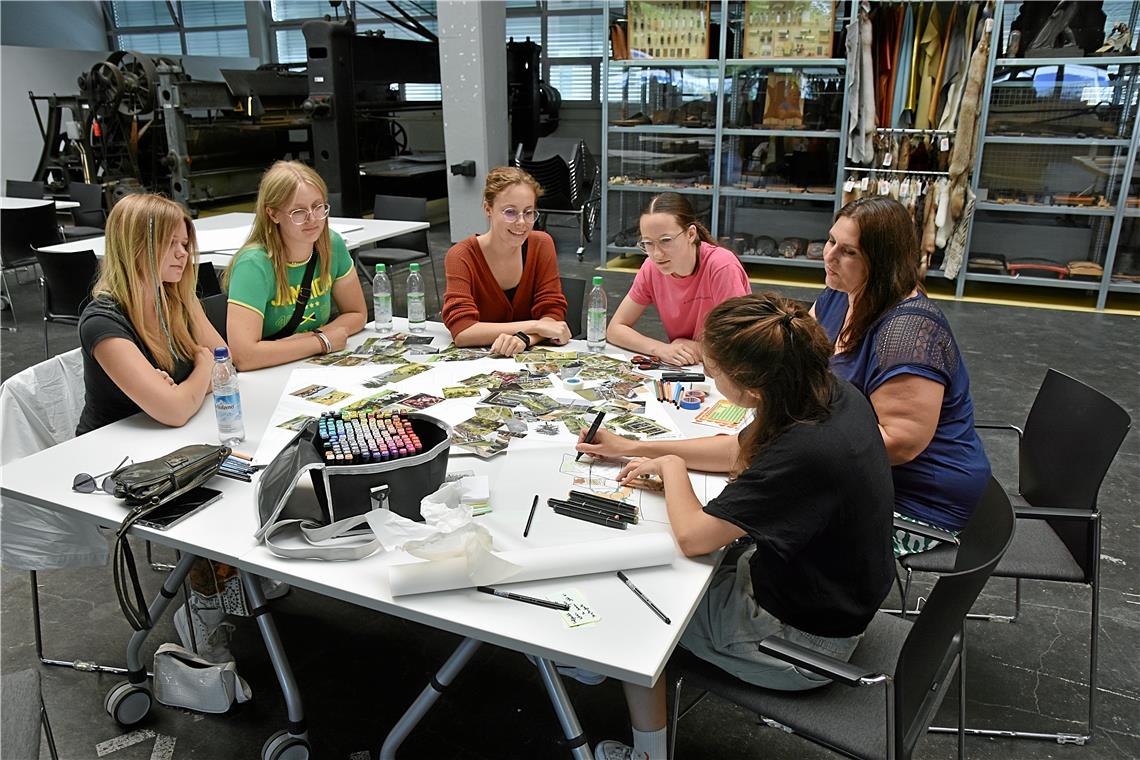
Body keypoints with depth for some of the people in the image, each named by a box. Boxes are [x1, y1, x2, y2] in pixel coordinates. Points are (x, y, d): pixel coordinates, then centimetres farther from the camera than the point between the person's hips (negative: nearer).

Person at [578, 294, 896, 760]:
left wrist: (671, 465, -6)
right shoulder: (831, 393, -11)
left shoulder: (806, 453, -37)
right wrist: (633, 449, 7)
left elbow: (692, 536, -25)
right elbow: (741, 450, 7)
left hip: (801, 639, -8)